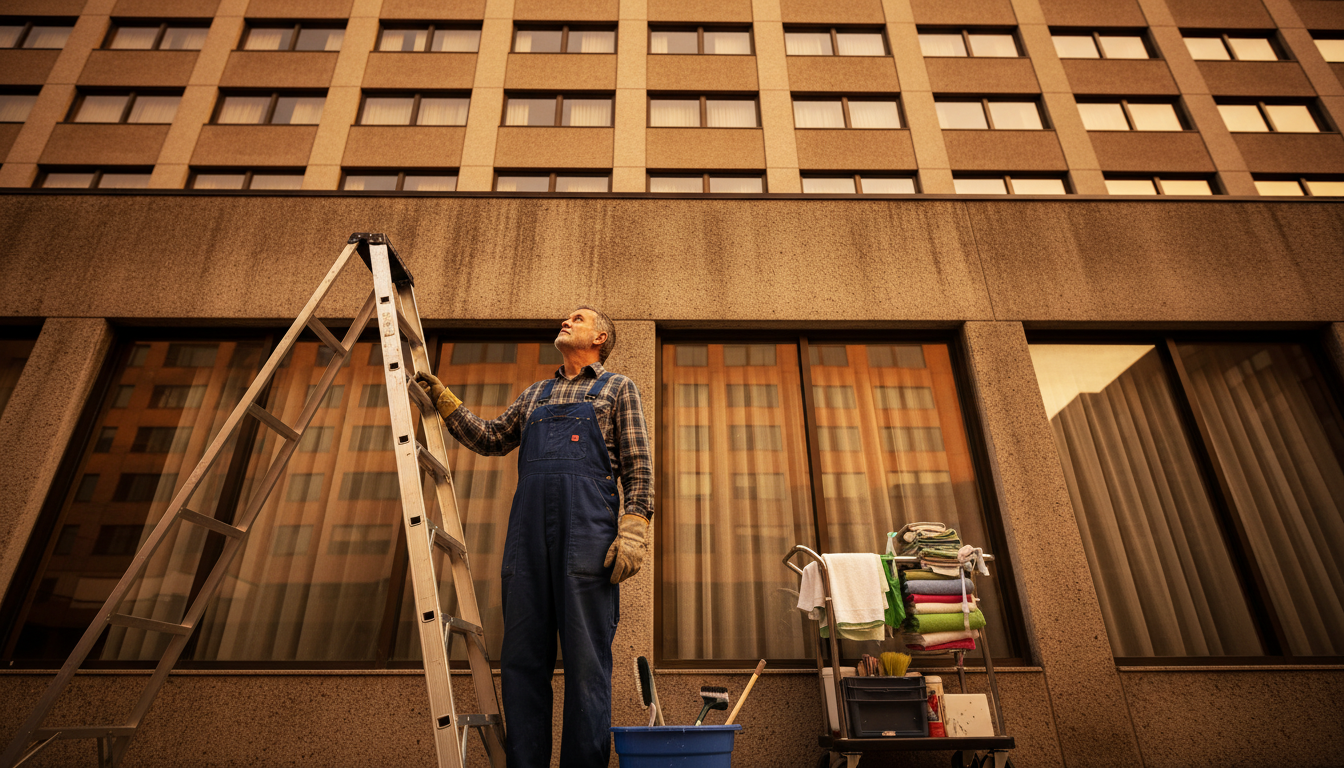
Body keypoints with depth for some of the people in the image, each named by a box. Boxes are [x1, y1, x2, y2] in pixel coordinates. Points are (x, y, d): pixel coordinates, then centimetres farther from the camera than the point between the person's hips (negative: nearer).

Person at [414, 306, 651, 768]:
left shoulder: (617, 388, 13)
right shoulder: (535, 395, 27)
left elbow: (638, 467, 3)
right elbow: (491, 440, 30)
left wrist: (632, 533, -10)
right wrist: (443, 400, 21)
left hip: (587, 530, -4)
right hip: (528, 530, 5)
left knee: (586, 661, -3)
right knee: (522, 657, 5)